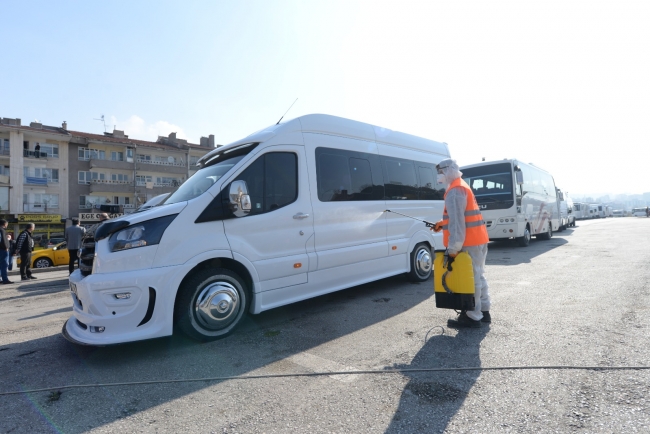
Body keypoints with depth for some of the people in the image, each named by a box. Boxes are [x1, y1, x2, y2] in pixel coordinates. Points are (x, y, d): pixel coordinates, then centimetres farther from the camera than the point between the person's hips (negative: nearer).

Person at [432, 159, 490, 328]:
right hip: (478, 239, 11)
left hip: (470, 242, -11)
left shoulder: (455, 191, -16)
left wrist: (453, 247, -23)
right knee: (477, 277, 17)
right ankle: (483, 311, 27)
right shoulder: (462, 186, 18)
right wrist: (442, 224, 15)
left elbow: (457, 222, -23)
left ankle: (472, 317, 4)